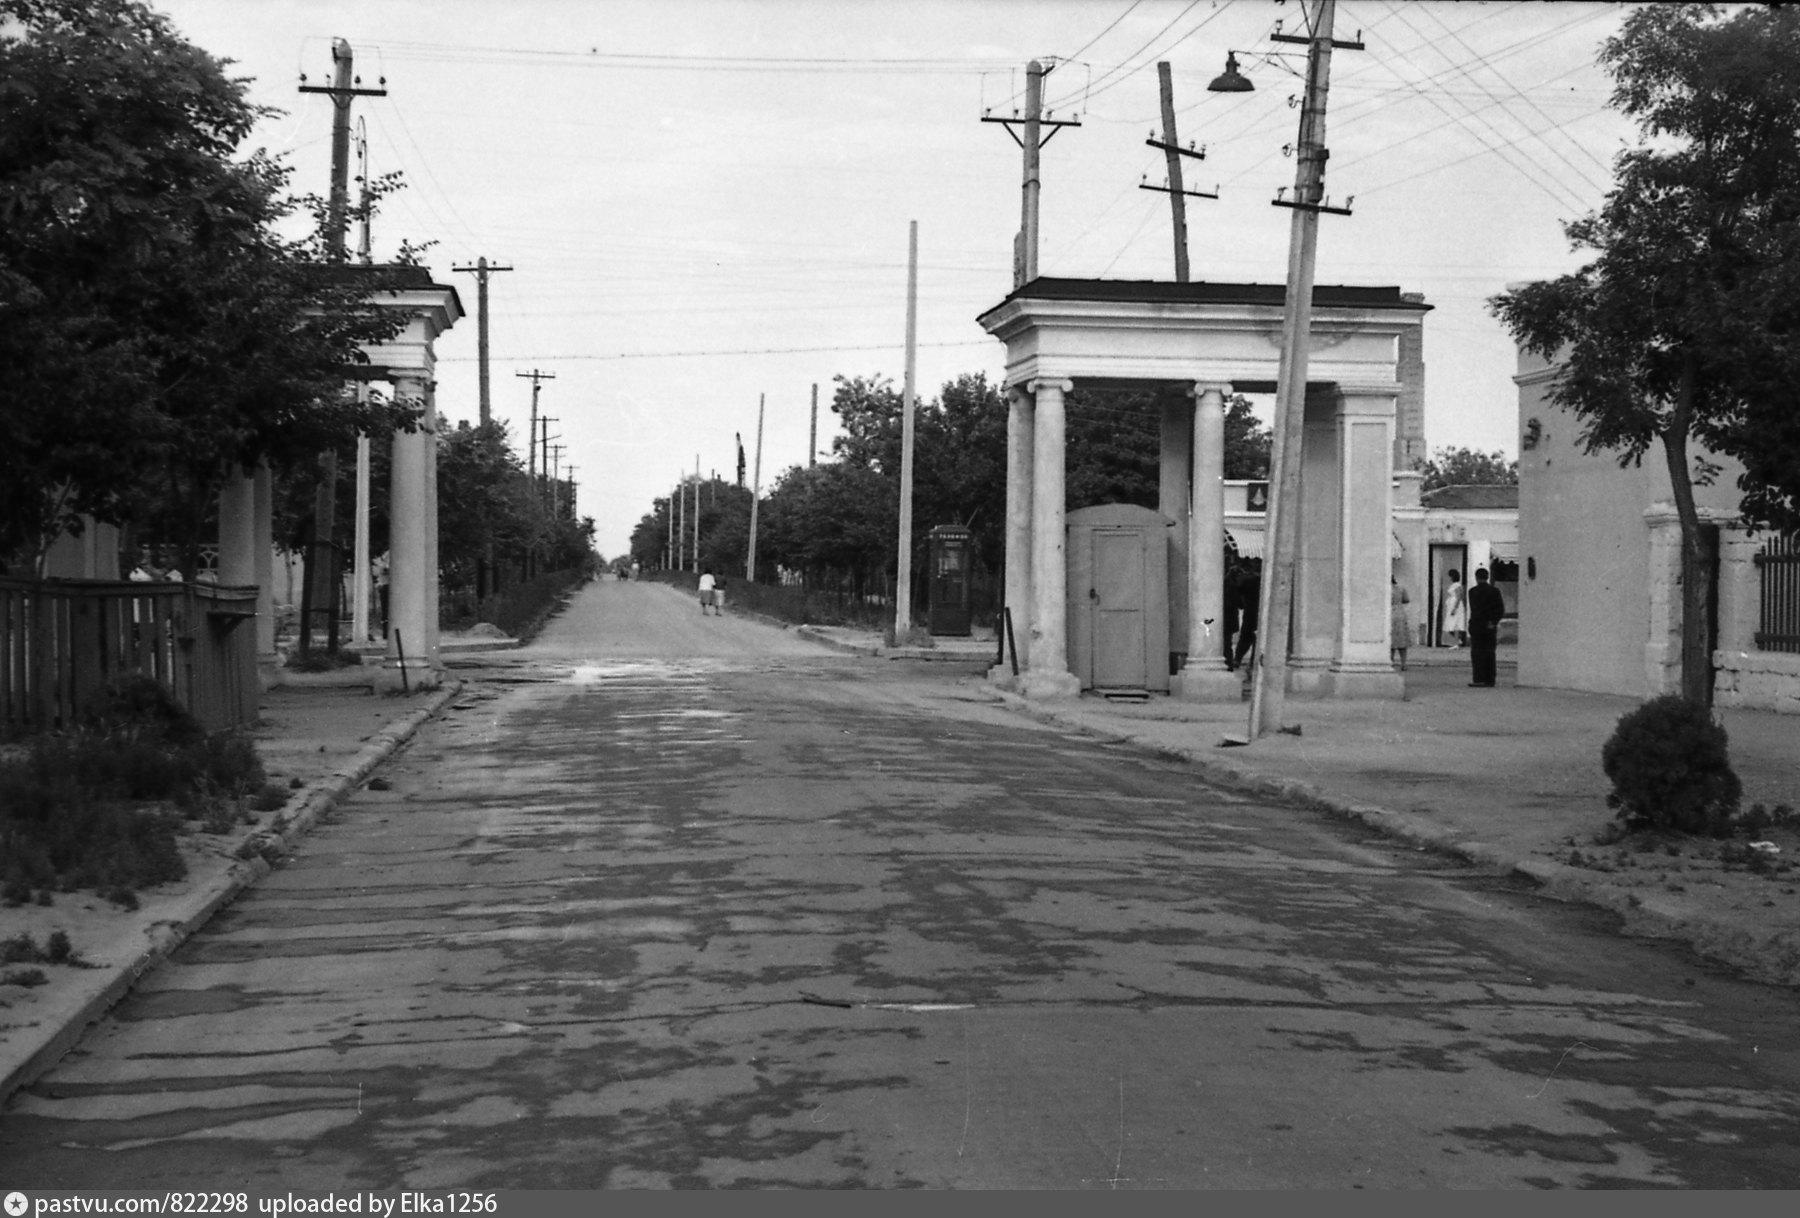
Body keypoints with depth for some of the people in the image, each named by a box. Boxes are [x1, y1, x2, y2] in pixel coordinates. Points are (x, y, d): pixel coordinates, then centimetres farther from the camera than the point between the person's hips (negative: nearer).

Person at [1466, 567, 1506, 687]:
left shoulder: (1473, 591, -6)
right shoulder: (1494, 591, 5)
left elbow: (1474, 610, -10)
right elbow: (1501, 610, 0)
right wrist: (1493, 622, -3)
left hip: (1476, 625, -4)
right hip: (1490, 627, 4)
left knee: (1477, 653, -2)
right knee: (1489, 654, 6)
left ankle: (1479, 680, -8)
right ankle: (1490, 681, 5)